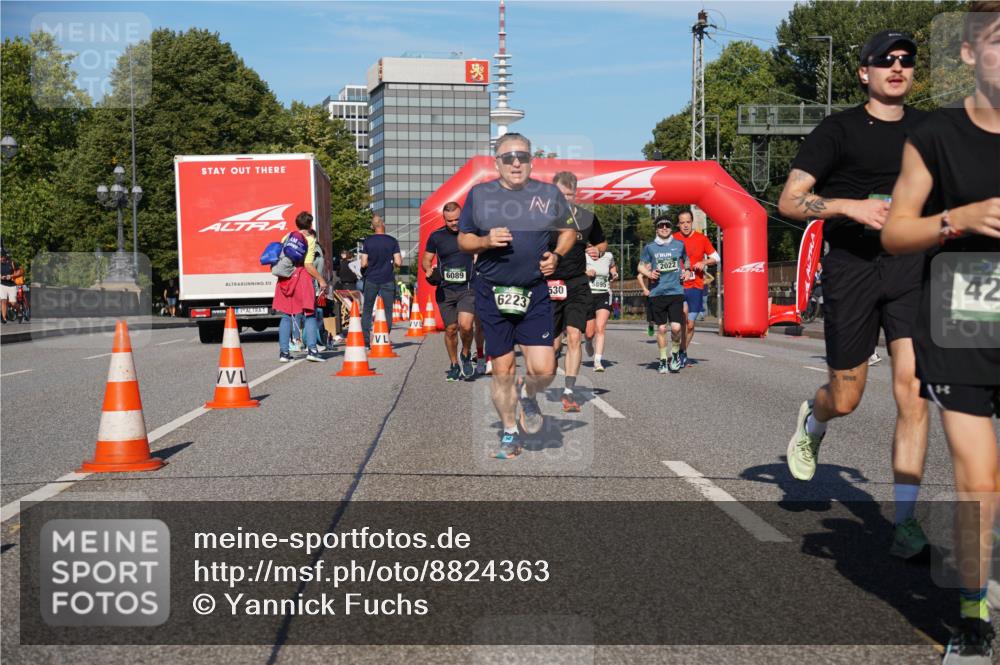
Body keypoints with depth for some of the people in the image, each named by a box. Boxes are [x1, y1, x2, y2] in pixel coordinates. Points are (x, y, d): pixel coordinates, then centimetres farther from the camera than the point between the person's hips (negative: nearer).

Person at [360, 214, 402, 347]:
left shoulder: (367, 241, -2)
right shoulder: (392, 241, -3)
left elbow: (363, 264, -5)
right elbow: (398, 262, -7)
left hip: (371, 280, 0)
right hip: (387, 280, 0)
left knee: (367, 311, 9)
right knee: (387, 310, 5)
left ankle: (365, 339, 5)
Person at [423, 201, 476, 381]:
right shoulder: (436, 236, 3)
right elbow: (425, 259, 11)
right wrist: (429, 270, -11)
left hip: (468, 288, -2)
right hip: (445, 290, 2)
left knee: (465, 325, -20)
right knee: (450, 329, 6)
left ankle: (466, 356, 9)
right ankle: (454, 366, 26)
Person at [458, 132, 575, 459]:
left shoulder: (549, 194, 5)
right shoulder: (479, 194, 4)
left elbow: (568, 230, 18)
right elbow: (463, 239, 10)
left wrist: (556, 255, -1)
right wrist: (486, 241, -11)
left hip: (535, 294, 0)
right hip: (492, 294, 0)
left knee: (543, 369, -9)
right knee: (502, 368, 5)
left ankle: (529, 396, 28)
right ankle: (509, 434, 25)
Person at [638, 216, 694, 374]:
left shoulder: (679, 245, 8)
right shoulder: (650, 247, 5)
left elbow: (686, 260, 26)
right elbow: (641, 266, 12)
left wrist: (687, 271, 7)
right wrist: (649, 273, -8)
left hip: (676, 291, 0)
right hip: (657, 293, 0)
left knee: (676, 327, -11)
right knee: (661, 328, 4)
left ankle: (675, 353, 16)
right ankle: (663, 360, 17)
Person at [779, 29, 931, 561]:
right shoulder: (839, 129, -1)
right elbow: (788, 201, -6)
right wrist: (852, 206, -18)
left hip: (911, 267, 3)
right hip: (850, 269, -2)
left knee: (913, 392, -11)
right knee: (845, 400, 5)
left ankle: (904, 521, -4)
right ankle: (811, 420, 44)